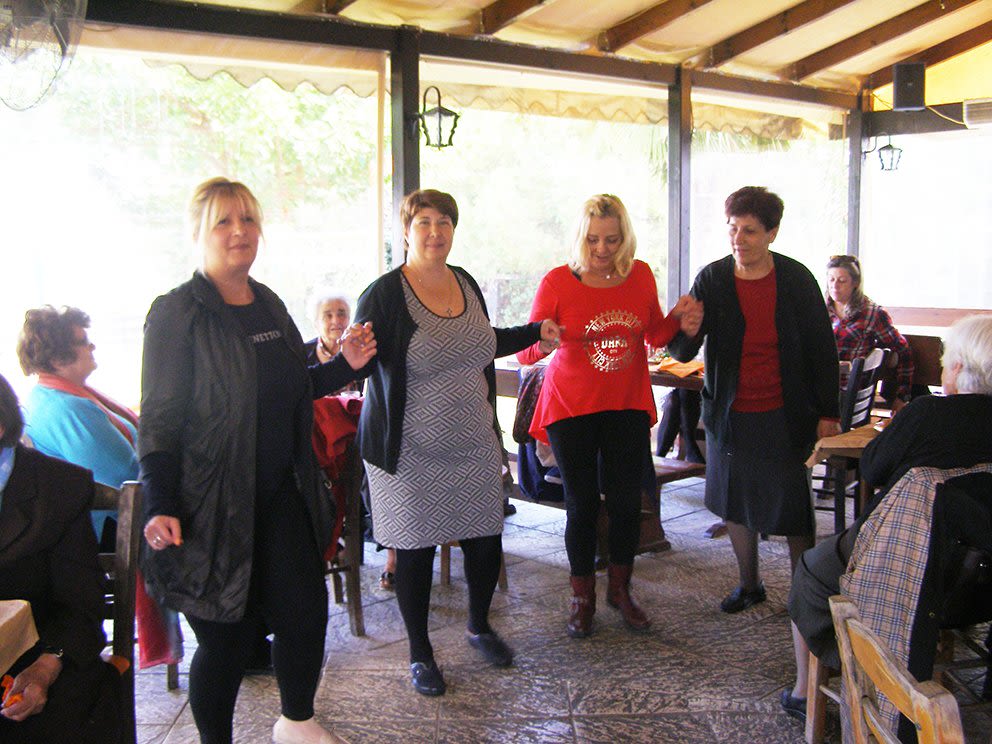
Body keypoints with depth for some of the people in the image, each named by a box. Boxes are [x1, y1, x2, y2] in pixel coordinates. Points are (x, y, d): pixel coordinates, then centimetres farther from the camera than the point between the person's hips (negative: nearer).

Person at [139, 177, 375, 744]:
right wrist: (161, 506, -23)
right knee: (226, 637, 3)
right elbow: (159, 420, -13)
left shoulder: (269, 305, 10)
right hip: (213, 506, -6)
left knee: (305, 611, 11)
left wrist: (343, 366, 6)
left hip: (280, 498, 6)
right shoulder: (177, 313, -11)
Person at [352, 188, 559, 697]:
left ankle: (479, 626, 40)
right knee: (416, 550, 5)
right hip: (410, 452, -5)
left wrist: (535, 332, 23)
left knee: (486, 541, 11)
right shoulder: (385, 294, -13)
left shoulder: (466, 284, 7)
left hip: (475, 445, 6)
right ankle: (420, 653, 27)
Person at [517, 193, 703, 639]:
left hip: (628, 406, 3)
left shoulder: (641, 276, -1)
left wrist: (680, 322, -6)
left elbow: (654, 334, 14)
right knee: (582, 504, 4)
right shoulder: (557, 282, -11)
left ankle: (620, 590, 29)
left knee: (626, 500, 8)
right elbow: (525, 353, -11)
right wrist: (542, 341, -33)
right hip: (571, 407, -3)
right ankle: (582, 598, 24)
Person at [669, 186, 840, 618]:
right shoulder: (712, 279, -4)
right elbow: (682, 354, -6)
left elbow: (822, 349, 1)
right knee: (735, 502, 13)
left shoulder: (796, 279, -6)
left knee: (793, 508, 2)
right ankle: (749, 585, 32)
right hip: (730, 415, 2)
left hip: (785, 415, -2)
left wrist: (827, 412, -2)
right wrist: (686, 332, -29)